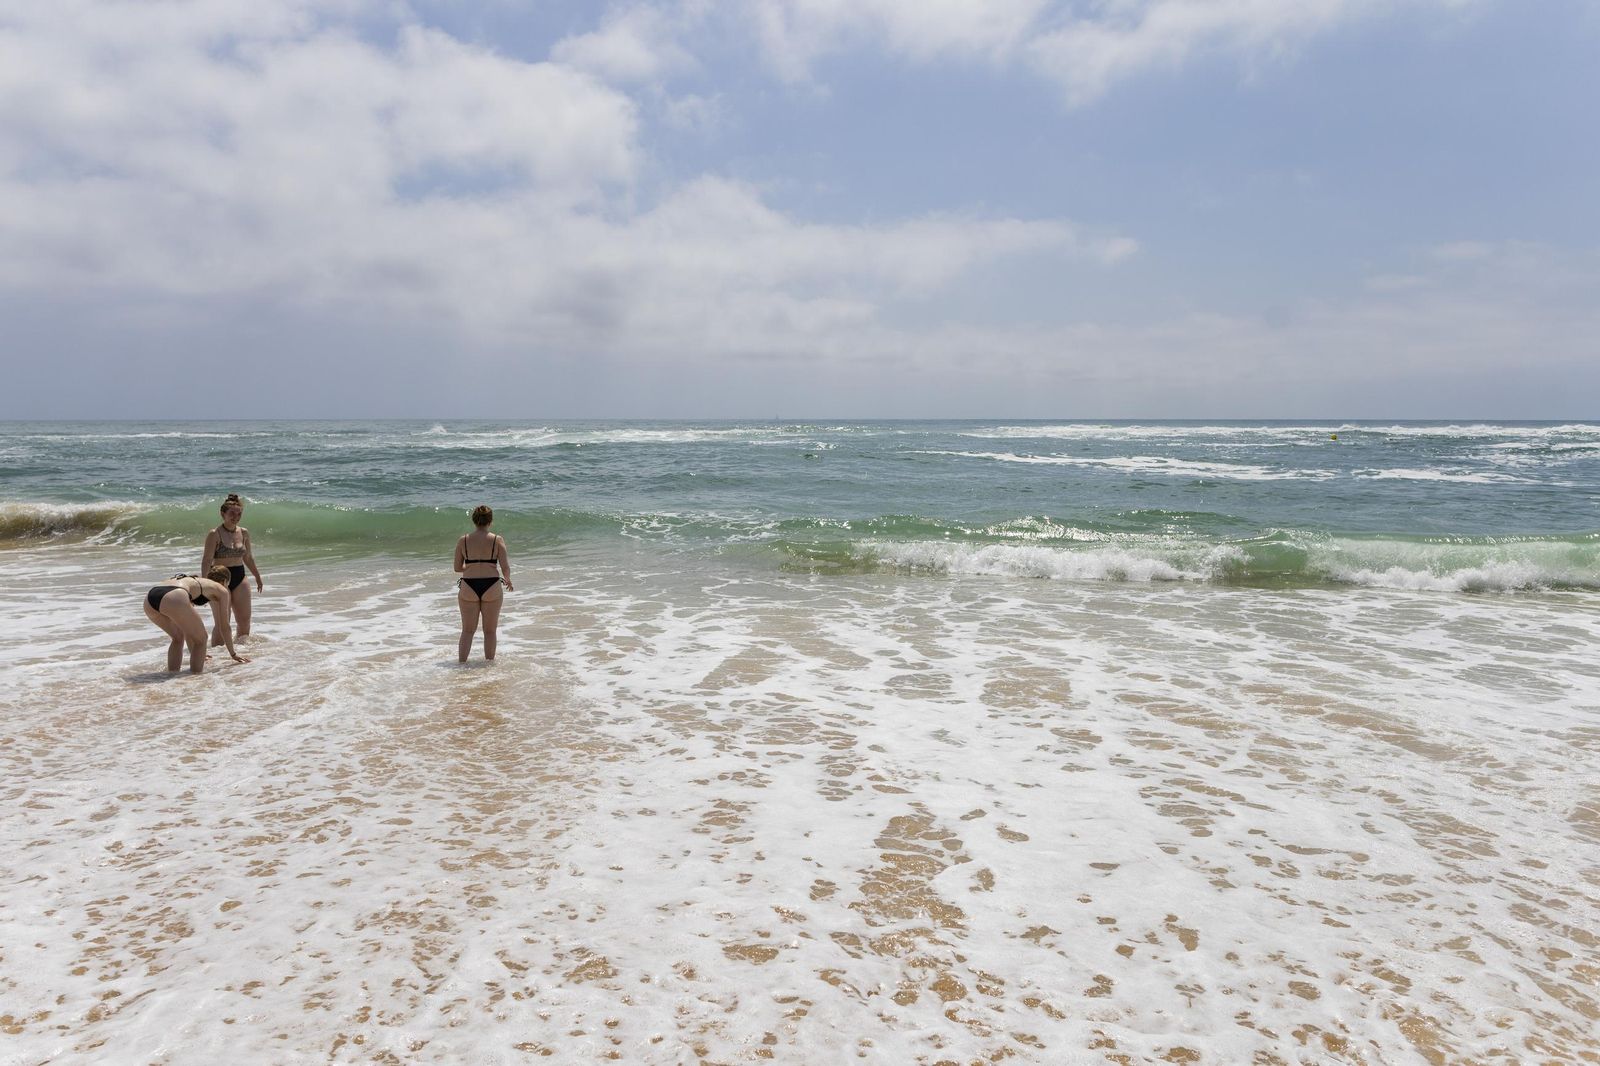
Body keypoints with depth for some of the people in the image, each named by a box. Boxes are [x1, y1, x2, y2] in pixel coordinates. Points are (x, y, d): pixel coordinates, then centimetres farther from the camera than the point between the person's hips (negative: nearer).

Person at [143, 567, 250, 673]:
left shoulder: (194, 582, 41)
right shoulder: (221, 590, 23)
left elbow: (187, 627, 48)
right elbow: (223, 627, 27)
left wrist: (193, 653, 57)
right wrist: (233, 654, 39)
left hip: (149, 598, 7)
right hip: (174, 599, -7)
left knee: (178, 637, 30)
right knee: (200, 639, 15)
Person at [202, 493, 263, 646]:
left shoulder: (244, 533, 6)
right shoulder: (214, 534, -11)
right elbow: (207, 560, -14)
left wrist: (257, 576, 27)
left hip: (239, 578, 6)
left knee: (245, 620, 9)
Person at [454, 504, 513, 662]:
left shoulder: (463, 540, 0)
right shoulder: (497, 540, -5)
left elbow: (457, 568, 4)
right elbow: (505, 568, -8)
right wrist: (508, 581, 12)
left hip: (469, 588, 1)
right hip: (492, 588, -1)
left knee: (467, 630, 12)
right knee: (490, 631, 12)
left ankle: (462, 663, 10)